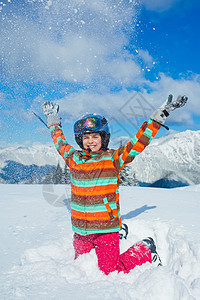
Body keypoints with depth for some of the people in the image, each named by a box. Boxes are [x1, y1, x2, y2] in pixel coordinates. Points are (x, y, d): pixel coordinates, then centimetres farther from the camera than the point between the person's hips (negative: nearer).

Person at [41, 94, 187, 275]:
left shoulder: (114, 159, -5)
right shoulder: (74, 159, 4)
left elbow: (140, 142, -6)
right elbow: (60, 141, 22)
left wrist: (160, 116, -8)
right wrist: (53, 119, 31)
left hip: (106, 228, -4)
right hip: (81, 231, 5)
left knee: (111, 273, -5)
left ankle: (145, 250, 21)